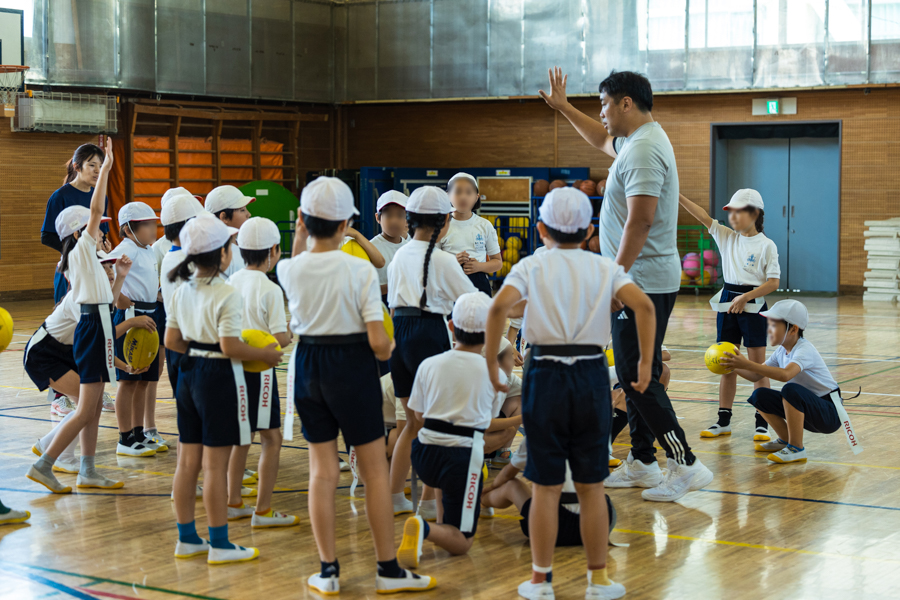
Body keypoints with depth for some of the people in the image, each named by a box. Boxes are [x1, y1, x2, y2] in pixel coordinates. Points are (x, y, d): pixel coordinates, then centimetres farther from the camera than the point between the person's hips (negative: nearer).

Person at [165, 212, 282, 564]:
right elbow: (230, 347, -20)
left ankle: (187, 538, 21)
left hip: (188, 374, 8)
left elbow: (172, 341, 9)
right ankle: (219, 545, 6)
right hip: (219, 377, -8)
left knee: (187, 462, 12)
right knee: (215, 465, -1)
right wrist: (266, 355, -8)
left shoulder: (181, 292, 6)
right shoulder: (227, 295, -17)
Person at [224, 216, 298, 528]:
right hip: (258, 368, -7)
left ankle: (233, 503, 24)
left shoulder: (231, 283, 5)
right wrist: (294, 331, 3)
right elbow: (281, 339, -17)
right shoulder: (270, 289, -15)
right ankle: (263, 511, 1)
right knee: (271, 437, 1)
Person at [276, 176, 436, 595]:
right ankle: (388, 570, 15)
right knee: (375, 470, 8)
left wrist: (300, 235, 15)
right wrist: (387, 353, 3)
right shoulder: (360, 270, -16)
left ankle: (327, 571, 14)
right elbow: (378, 343, -17)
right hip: (351, 370, -4)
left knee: (322, 471, 12)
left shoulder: (291, 269, -5)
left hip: (307, 367, 4)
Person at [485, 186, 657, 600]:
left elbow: (499, 306, -16)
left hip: (546, 376, -1)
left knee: (546, 487, 6)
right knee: (591, 486, 10)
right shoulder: (604, 268, 7)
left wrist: (491, 365, -9)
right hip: (591, 376, 1)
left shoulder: (532, 266, 2)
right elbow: (643, 305, -9)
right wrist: (646, 363, -2)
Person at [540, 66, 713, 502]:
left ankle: (685, 464, -7)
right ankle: (642, 464, 21)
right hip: (641, 282, 11)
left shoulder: (644, 150, -18)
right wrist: (563, 108, 38)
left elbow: (640, 221, -25)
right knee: (633, 375, 14)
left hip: (643, 283, -11)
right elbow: (601, 140, 38)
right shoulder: (635, 141, 14)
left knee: (638, 378, -9)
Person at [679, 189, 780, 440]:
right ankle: (724, 421, 16)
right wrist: (677, 196, -14)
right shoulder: (727, 237, 6)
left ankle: (762, 423, 4)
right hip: (727, 302, 5)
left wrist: (745, 297, -16)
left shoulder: (766, 245, -7)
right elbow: (704, 217, -4)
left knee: (757, 365, -1)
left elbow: (774, 282, -10)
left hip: (752, 305, -5)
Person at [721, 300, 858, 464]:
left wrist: (748, 364, -46)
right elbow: (756, 376, 5)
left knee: (791, 390, -35)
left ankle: (796, 449, -23)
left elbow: (785, 374, -44)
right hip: (806, 411, 8)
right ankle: (785, 440, 13)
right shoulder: (781, 351, 3)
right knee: (760, 395, -5)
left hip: (830, 414, -8)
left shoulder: (805, 350, -23)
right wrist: (734, 367, -12)